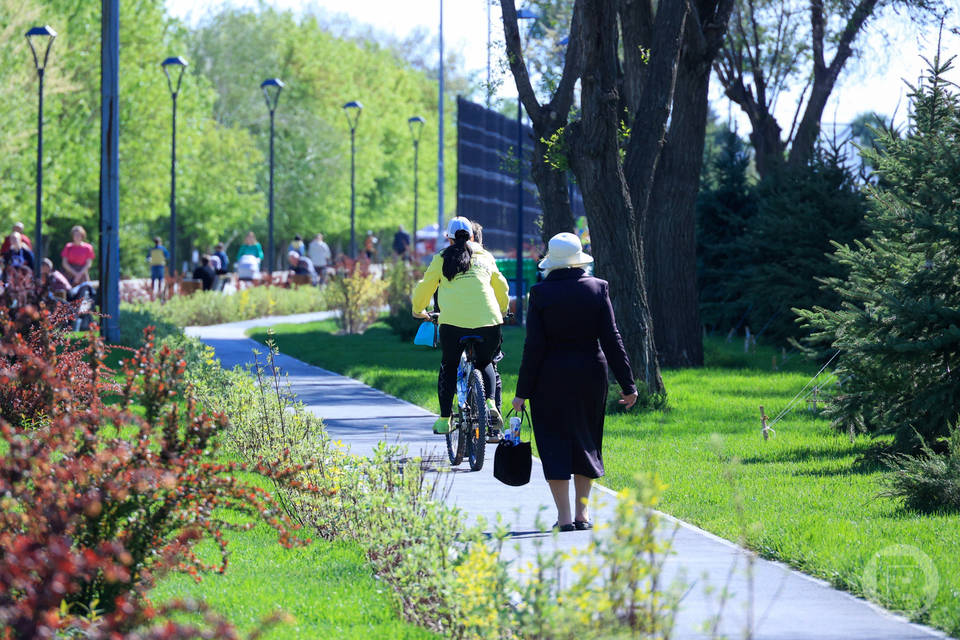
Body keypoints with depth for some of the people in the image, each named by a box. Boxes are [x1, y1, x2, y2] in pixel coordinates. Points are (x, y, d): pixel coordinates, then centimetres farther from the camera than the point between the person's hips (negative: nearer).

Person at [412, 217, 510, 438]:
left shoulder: (442, 259, 12)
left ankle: (444, 419, 15)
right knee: (485, 364, 23)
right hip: (488, 321, 2)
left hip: (453, 321, -2)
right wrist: (503, 310, 47)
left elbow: (424, 287, 17)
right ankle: (490, 404, -2)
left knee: (448, 367, 19)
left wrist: (418, 310, 36)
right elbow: (501, 287, 28)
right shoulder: (485, 257, 19)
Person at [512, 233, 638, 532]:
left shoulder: (540, 293, -8)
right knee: (585, 440, 15)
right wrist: (627, 384, 1)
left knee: (554, 443, 4)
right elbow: (612, 339, -3)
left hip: (551, 379, -2)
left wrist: (523, 392, -3)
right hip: (590, 376, 2)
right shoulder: (598, 288, -3)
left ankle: (564, 516, 0)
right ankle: (582, 514, 17)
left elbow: (534, 346, -9)